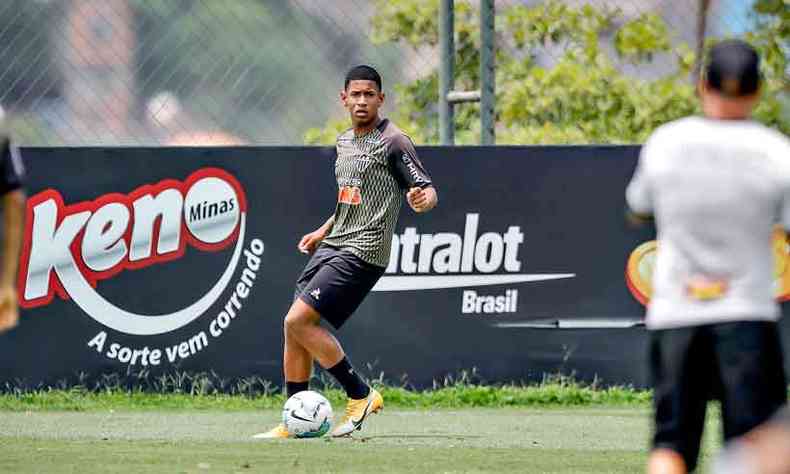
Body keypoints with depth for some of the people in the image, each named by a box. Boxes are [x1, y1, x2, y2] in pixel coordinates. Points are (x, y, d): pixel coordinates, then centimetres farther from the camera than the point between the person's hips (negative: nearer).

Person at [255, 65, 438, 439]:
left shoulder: (393, 142, -9)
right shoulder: (344, 141, 17)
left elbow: (428, 190, -13)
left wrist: (422, 200, -36)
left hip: (362, 252, -9)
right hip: (332, 246, 9)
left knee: (298, 321, -18)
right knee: (294, 328, 3)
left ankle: (361, 395, -6)